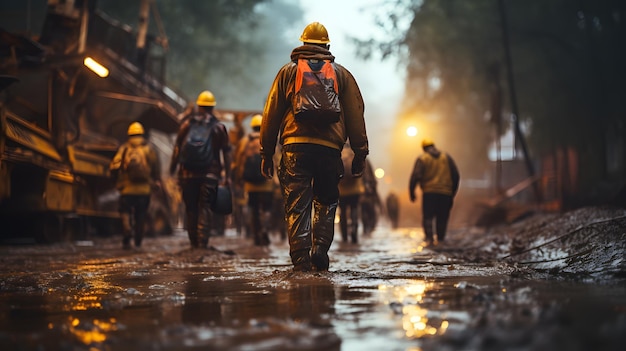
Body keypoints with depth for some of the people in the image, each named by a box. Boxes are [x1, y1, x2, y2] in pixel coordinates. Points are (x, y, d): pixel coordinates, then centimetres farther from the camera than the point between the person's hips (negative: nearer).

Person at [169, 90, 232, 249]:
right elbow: (226, 153, 3)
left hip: (188, 174, 1)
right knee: (205, 208, -1)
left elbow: (177, 149, 5)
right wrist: (227, 175, 7)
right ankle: (202, 242, -11)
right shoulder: (219, 127, 4)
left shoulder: (186, 124, 7)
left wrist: (172, 169, 10)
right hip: (210, 175, -1)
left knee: (191, 209, 9)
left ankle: (194, 243, 13)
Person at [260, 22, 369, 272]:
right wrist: (360, 153, 14)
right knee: (326, 201, 16)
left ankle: (301, 260, -7)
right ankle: (320, 249, 0)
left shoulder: (288, 72, 13)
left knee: (297, 205, 1)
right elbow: (356, 117, 11)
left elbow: (271, 114, 9)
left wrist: (267, 153, 12)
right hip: (330, 148, 1)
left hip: (295, 147, -1)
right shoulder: (342, 74, 15)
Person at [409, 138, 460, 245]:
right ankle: (440, 239, 11)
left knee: (428, 217, 3)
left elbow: (415, 177, -8)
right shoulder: (446, 157, 12)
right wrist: (453, 191, 17)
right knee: (442, 217, 11)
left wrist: (411, 193, -2)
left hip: (429, 193, -2)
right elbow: (456, 175, 10)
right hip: (445, 193, 2)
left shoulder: (422, 159, 2)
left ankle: (429, 237, -12)